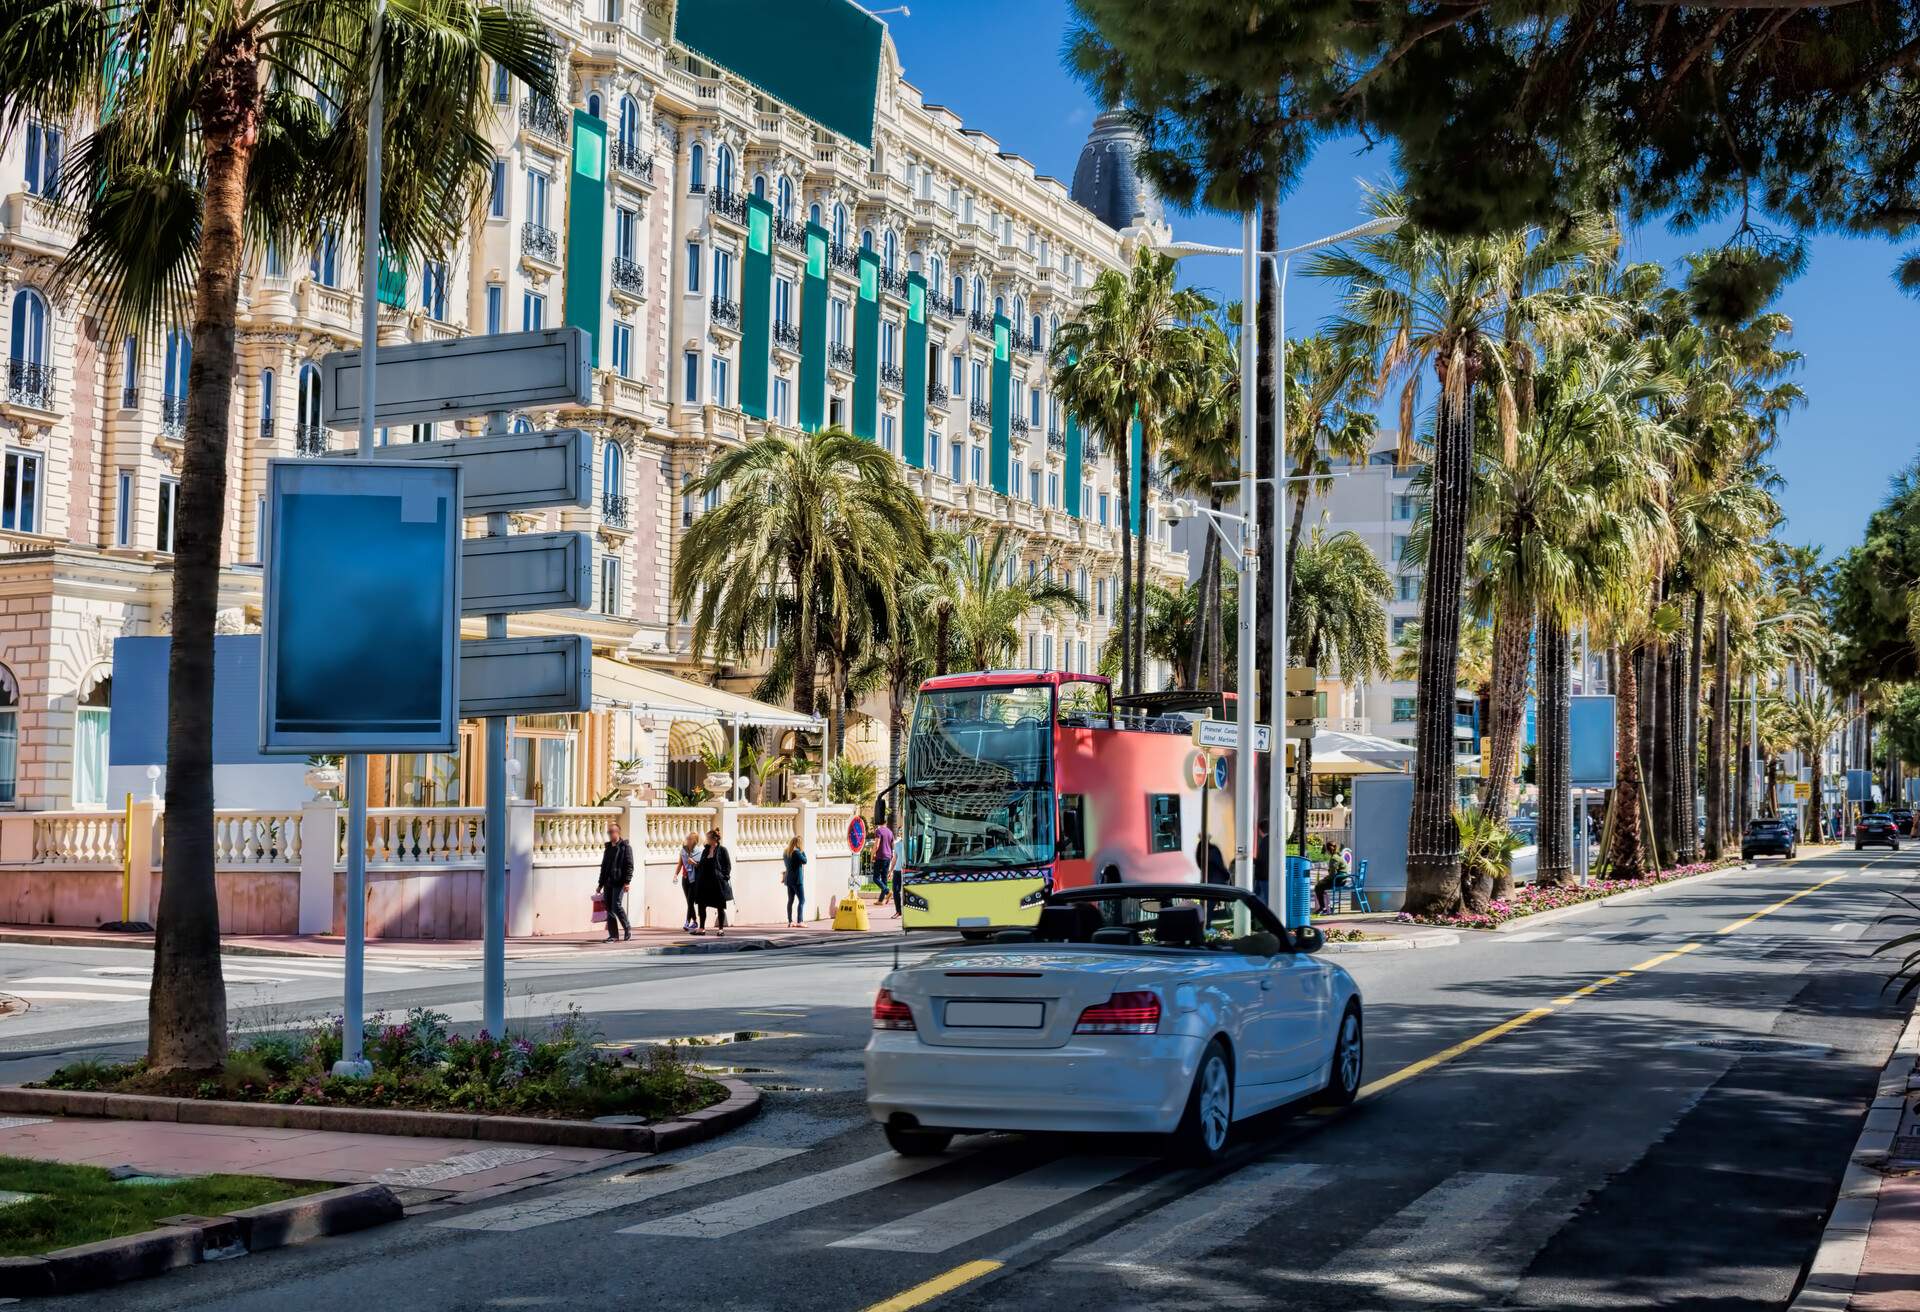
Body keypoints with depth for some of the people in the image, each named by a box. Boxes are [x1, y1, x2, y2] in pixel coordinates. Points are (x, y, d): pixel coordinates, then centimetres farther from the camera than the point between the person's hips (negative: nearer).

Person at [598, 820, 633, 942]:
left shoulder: (625, 846, -2)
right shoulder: (608, 848, 19)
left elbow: (629, 865, -8)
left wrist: (627, 881, -17)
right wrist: (601, 884, 20)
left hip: (619, 882, -7)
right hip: (608, 882, 7)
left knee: (617, 906, -15)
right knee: (609, 909, 3)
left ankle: (627, 928, 3)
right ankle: (613, 934, 7)